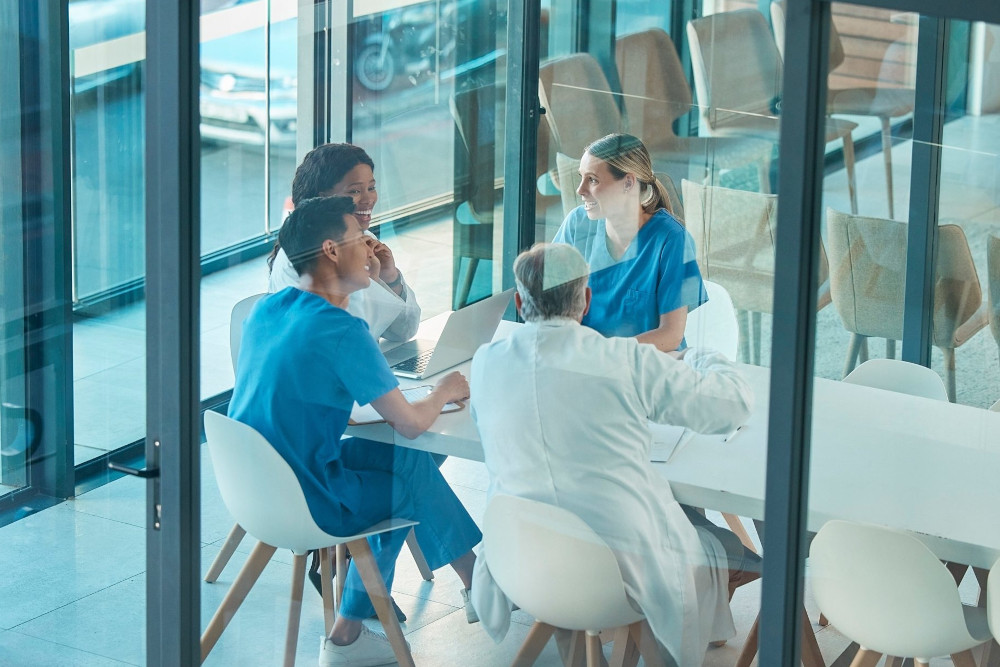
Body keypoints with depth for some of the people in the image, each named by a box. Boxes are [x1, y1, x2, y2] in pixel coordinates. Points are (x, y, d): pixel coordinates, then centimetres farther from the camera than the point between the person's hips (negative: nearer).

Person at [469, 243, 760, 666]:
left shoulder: (485, 363, -2)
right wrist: (698, 359, 23)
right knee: (735, 553, 24)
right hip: (625, 566, -4)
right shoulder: (629, 361, -12)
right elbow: (735, 403, 0)